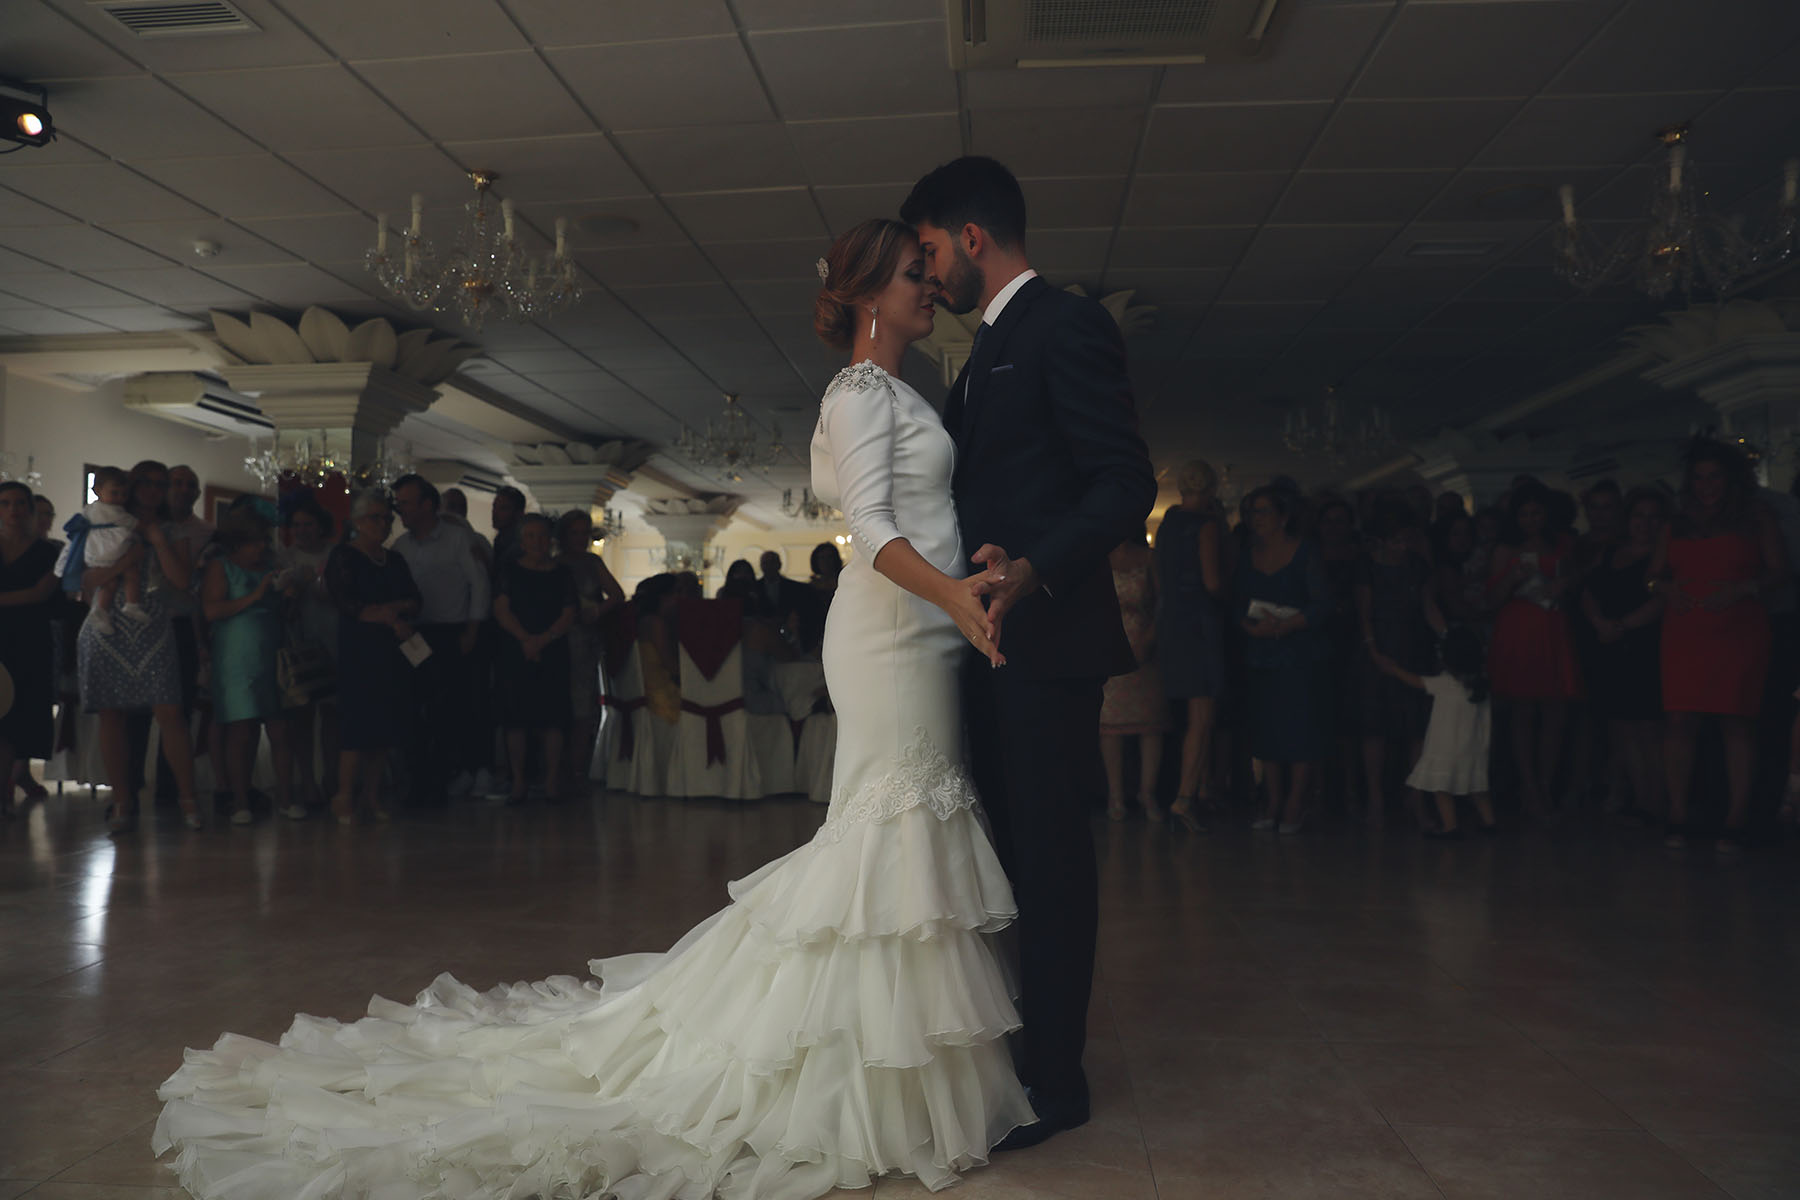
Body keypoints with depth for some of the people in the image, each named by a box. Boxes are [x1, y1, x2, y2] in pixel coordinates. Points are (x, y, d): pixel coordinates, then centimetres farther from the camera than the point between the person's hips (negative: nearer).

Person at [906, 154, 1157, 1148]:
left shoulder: (1065, 324, -8)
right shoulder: (987, 353, 21)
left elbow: (1127, 481, -18)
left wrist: (1033, 571, -29)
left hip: (1046, 638, -10)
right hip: (991, 639, 10)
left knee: (1049, 854, -2)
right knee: (1007, 850, 15)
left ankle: (1052, 1080, 9)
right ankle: (1008, 1045, 27)